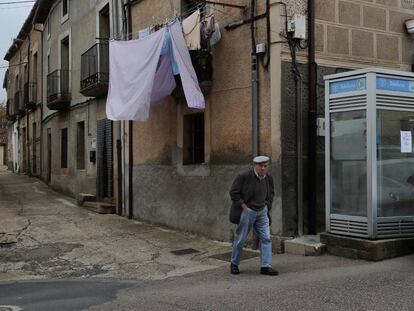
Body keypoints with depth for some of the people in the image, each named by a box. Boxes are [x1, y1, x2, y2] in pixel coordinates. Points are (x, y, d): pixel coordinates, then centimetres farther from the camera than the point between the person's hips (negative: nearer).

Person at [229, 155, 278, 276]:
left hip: (262, 212, 5)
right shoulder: (244, 176, -15)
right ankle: (234, 264, 22)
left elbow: (271, 193, 19)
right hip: (247, 211, -5)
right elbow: (233, 192, -12)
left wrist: (267, 205, 6)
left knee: (266, 238, -3)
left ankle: (266, 266, 2)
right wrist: (244, 206, -14)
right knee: (240, 239, 5)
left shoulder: (269, 178, 2)